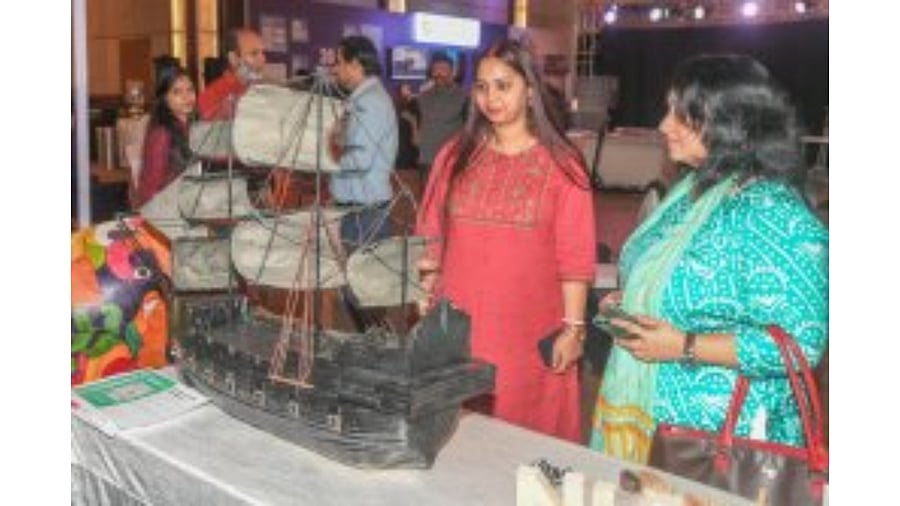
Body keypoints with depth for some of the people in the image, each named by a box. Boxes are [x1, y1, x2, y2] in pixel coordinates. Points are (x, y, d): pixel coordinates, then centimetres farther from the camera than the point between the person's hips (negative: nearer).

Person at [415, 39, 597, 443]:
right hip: (457, 331, 3)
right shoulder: (455, 155, 8)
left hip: (528, 339, -3)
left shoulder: (560, 165, -2)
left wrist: (573, 328, -6)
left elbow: (575, 258, -3)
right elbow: (434, 241, 12)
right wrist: (428, 304, 8)